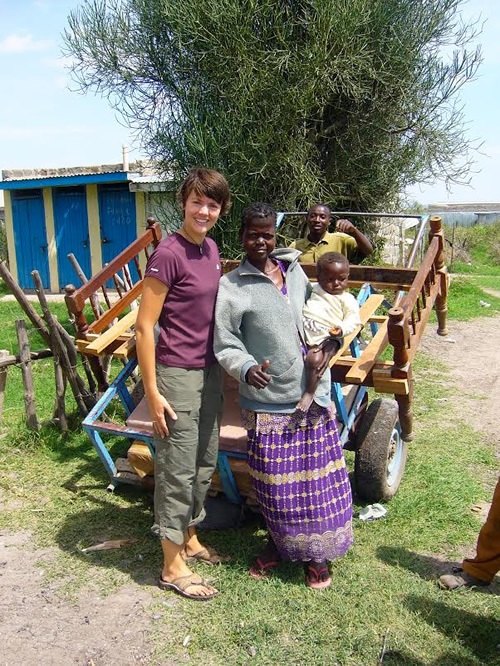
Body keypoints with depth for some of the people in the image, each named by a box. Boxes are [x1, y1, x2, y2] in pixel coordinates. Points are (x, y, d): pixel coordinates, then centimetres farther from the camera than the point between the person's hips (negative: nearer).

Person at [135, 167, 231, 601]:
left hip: (209, 372, 8)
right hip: (177, 374, -8)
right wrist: (152, 392, -17)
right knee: (177, 470, 3)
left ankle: (190, 539, 38)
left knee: (205, 463, 19)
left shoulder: (211, 249, 7)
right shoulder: (168, 254, -17)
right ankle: (173, 566, 19)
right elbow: (144, 327, -16)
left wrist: (222, 369, 18)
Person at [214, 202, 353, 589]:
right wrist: (246, 368, -28)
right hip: (268, 403, -4)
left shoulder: (293, 269, 7)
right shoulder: (232, 288, -9)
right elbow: (225, 345, -11)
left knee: (317, 479, 12)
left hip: (312, 396, 4)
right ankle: (278, 543, 36)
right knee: (275, 483, 10)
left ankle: (317, 552, 31)